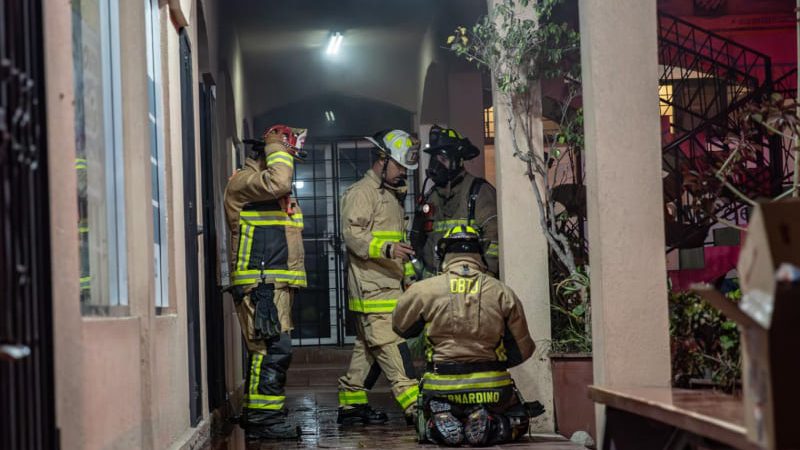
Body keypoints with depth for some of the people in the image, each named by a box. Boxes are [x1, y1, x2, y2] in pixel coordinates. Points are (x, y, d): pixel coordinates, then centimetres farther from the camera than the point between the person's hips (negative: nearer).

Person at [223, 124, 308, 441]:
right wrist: (276, 147, -11)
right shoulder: (243, 181, -6)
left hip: (278, 283, 10)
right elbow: (277, 181, -26)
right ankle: (263, 419, -16)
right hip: (259, 282, -10)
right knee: (274, 348, -17)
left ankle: (255, 415, 17)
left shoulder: (274, 192, 24)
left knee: (268, 350, 11)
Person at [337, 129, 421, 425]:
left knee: (367, 347, 11)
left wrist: (409, 275, 26)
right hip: (371, 287, -10)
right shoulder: (361, 192, -7)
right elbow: (352, 234, -18)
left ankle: (351, 404, 17)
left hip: (388, 285, 10)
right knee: (390, 345, -12)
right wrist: (387, 248, -30)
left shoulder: (391, 196, 24)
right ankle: (414, 406, -17)